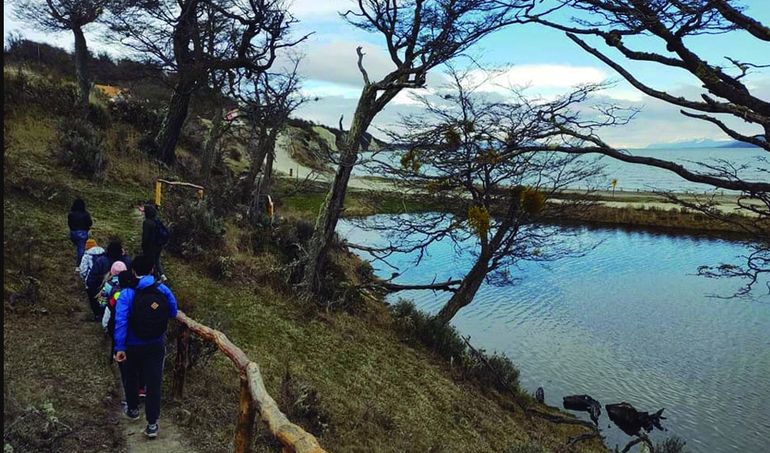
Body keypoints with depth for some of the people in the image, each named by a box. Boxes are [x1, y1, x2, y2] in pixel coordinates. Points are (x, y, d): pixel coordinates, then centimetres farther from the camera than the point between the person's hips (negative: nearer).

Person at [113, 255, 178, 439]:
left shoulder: (127, 294, -15)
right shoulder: (163, 289, -8)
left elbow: (121, 322, -22)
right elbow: (173, 313, 3)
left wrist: (119, 347, -20)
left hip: (133, 346, -1)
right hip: (156, 345, 1)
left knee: (132, 378, 24)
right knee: (154, 382, 4)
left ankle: (133, 409, 43)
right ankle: (152, 423, 5)